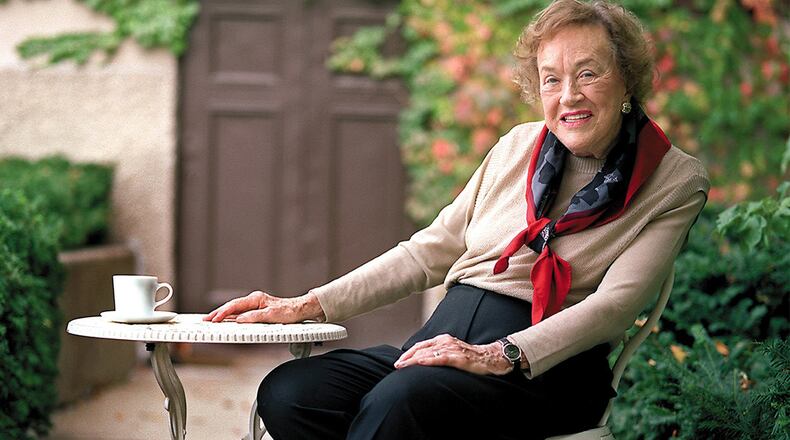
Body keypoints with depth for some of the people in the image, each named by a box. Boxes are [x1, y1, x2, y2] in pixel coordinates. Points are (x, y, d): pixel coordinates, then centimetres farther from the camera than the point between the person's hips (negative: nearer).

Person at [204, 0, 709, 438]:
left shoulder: (676, 183, 3)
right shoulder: (518, 147, 17)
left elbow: (616, 302, -10)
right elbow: (431, 250, 19)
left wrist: (500, 356, -24)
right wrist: (309, 306, 10)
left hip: (544, 368, -5)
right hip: (444, 338, 5)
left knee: (398, 399, -36)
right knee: (286, 392, -22)